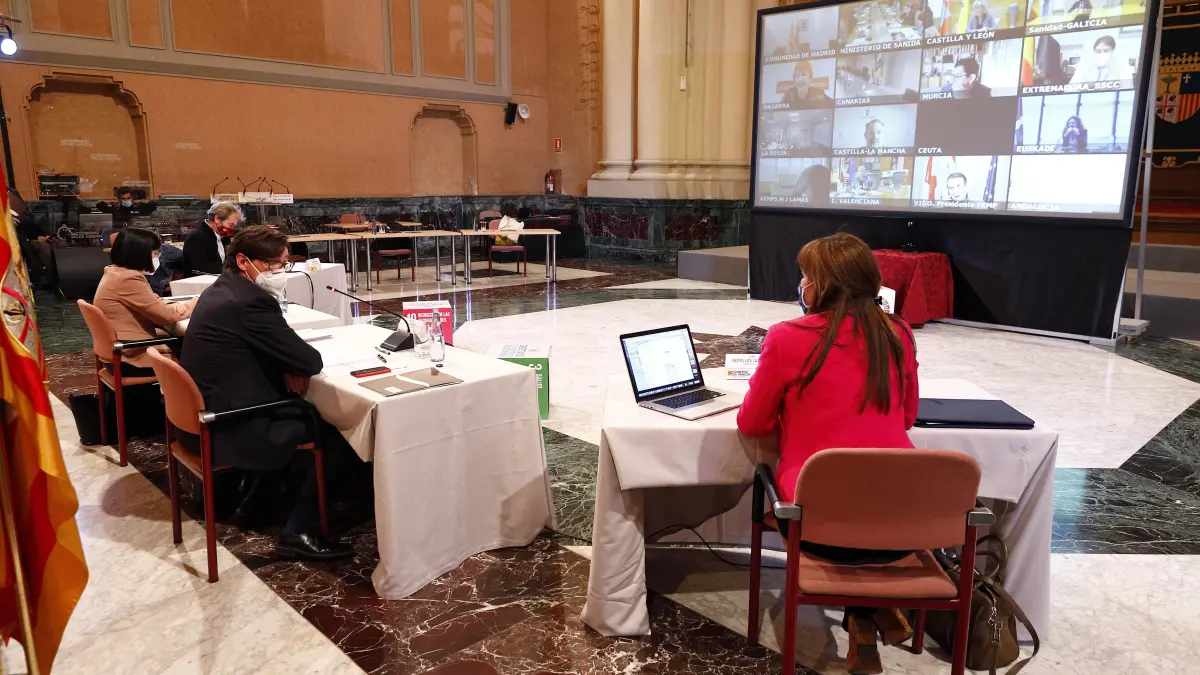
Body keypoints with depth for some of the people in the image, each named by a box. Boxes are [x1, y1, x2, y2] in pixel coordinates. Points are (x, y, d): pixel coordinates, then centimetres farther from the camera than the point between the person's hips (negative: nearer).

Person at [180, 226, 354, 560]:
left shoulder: (221, 289, 9)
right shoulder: (251, 301, -23)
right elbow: (311, 361, -20)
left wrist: (284, 366, -1)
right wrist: (291, 366, 3)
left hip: (203, 418, 10)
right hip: (227, 432, -10)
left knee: (303, 412, 24)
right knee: (330, 432, 1)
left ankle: (254, 497, 30)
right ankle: (298, 531, 6)